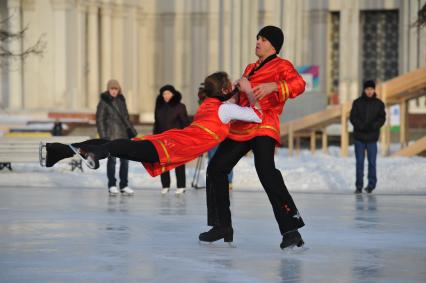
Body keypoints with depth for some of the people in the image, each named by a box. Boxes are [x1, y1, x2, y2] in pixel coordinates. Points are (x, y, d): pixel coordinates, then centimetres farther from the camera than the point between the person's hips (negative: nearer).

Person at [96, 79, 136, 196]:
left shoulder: (121, 100, 10)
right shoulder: (104, 102, -7)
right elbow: (100, 119, -8)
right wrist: (103, 136, -13)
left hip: (123, 134, 6)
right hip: (111, 135, -6)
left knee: (125, 159, 6)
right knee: (112, 159, -3)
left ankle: (124, 186, 13)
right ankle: (112, 186, 6)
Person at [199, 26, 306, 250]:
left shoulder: (281, 65, 1)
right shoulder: (251, 68, 26)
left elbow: (298, 84, -21)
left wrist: (273, 86, -36)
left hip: (263, 127, -9)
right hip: (241, 127, 9)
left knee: (266, 170, -29)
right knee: (216, 168, 8)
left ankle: (291, 229, -30)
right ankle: (222, 226, 20)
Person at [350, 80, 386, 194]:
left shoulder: (379, 104, 3)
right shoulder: (357, 102, 2)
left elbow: (382, 118, 0)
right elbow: (353, 118, -2)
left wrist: (373, 126, -18)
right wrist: (362, 126, -18)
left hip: (372, 138, 0)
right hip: (359, 137, 0)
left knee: (372, 162, 2)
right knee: (359, 162, 1)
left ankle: (372, 184, 14)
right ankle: (359, 186, 5)